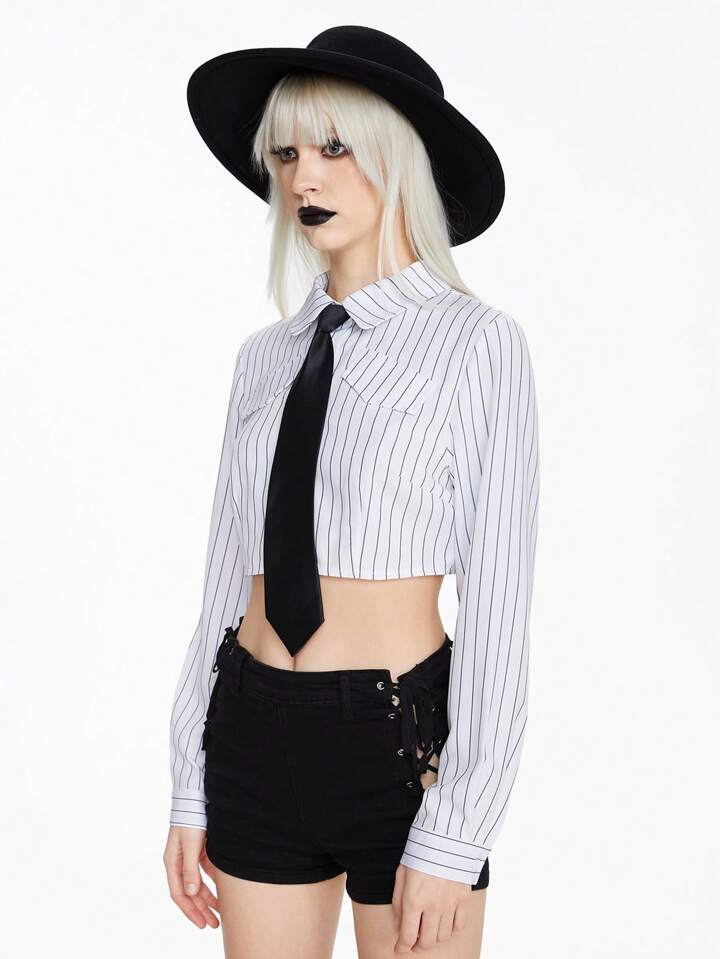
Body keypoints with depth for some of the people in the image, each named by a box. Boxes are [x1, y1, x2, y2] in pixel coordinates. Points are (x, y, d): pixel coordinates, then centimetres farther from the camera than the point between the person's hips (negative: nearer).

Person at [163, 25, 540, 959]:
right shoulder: (267, 356, 8)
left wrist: (451, 840, -14)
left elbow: (497, 603, -11)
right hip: (256, 740, 5)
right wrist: (191, 792, 8)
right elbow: (229, 574, 10)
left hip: (401, 741, -5)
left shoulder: (477, 342, -8)